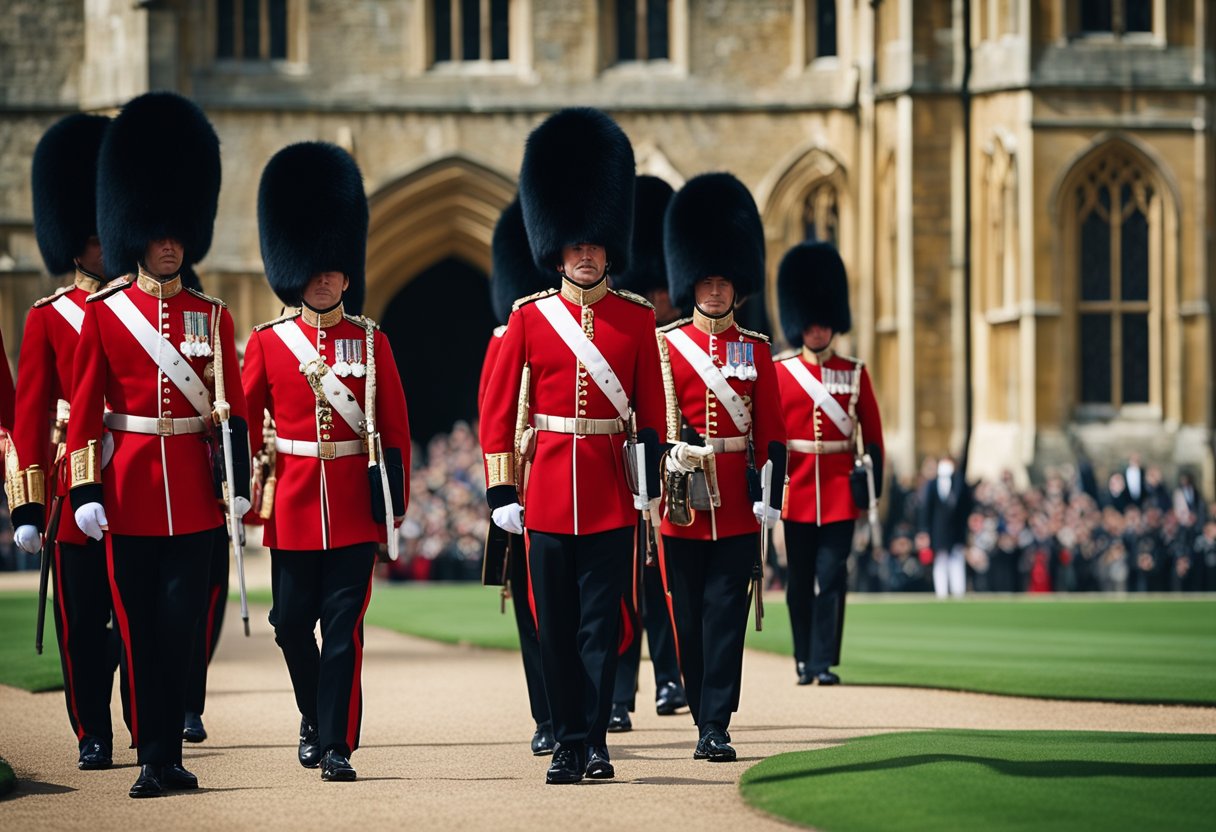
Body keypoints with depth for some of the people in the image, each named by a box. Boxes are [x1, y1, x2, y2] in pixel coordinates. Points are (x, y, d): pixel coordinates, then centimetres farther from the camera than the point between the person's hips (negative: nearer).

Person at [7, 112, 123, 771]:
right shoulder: (47, 319, 2)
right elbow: (30, 414, -1)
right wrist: (27, 505, -7)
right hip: (73, 480, -1)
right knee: (81, 618, 2)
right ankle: (92, 736, 10)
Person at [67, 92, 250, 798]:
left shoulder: (213, 317, 8)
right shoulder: (103, 315, 3)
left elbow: (232, 408, 6)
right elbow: (85, 411, 1)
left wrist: (239, 481, -3)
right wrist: (86, 490, -5)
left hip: (194, 493, 1)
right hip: (130, 490, -1)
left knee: (180, 625, -3)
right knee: (141, 629, 2)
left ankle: (168, 756, 3)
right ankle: (154, 758, 7)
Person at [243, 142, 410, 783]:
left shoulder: (371, 342, 4)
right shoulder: (268, 343, 4)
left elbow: (395, 428, 5)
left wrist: (395, 500, 0)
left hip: (354, 506, -1)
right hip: (293, 505, 1)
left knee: (343, 624, -4)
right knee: (291, 623, 5)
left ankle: (336, 744, -1)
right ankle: (315, 718, 29)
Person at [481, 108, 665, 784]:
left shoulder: (637, 318, 4)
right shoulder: (530, 317, 3)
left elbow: (651, 408, 6)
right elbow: (498, 409, 3)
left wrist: (649, 481, -3)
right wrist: (502, 492, -2)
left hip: (611, 492, -1)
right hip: (549, 487, 1)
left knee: (601, 621, -1)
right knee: (557, 625, 4)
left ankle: (596, 741, 2)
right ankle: (570, 742, 11)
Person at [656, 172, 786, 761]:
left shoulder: (755, 351, 7)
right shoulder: (664, 346, 4)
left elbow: (771, 432, 5)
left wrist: (769, 495, -3)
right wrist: (652, 485, -5)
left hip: (736, 505, 0)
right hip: (682, 498, 0)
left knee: (725, 615, -5)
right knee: (688, 618, 4)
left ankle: (716, 729, -6)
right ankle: (706, 720, 15)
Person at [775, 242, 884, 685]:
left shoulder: (855, 374, 6)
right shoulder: (780, 373, 4)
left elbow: (872, 435, 7)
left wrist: (873, 483, 0)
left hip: (840, 490, 0)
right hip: (797, 487, 0)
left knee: (831, 577, -7)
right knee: (801, 579, 6)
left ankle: (825, 662, -7)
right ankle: (805, 660, 17)